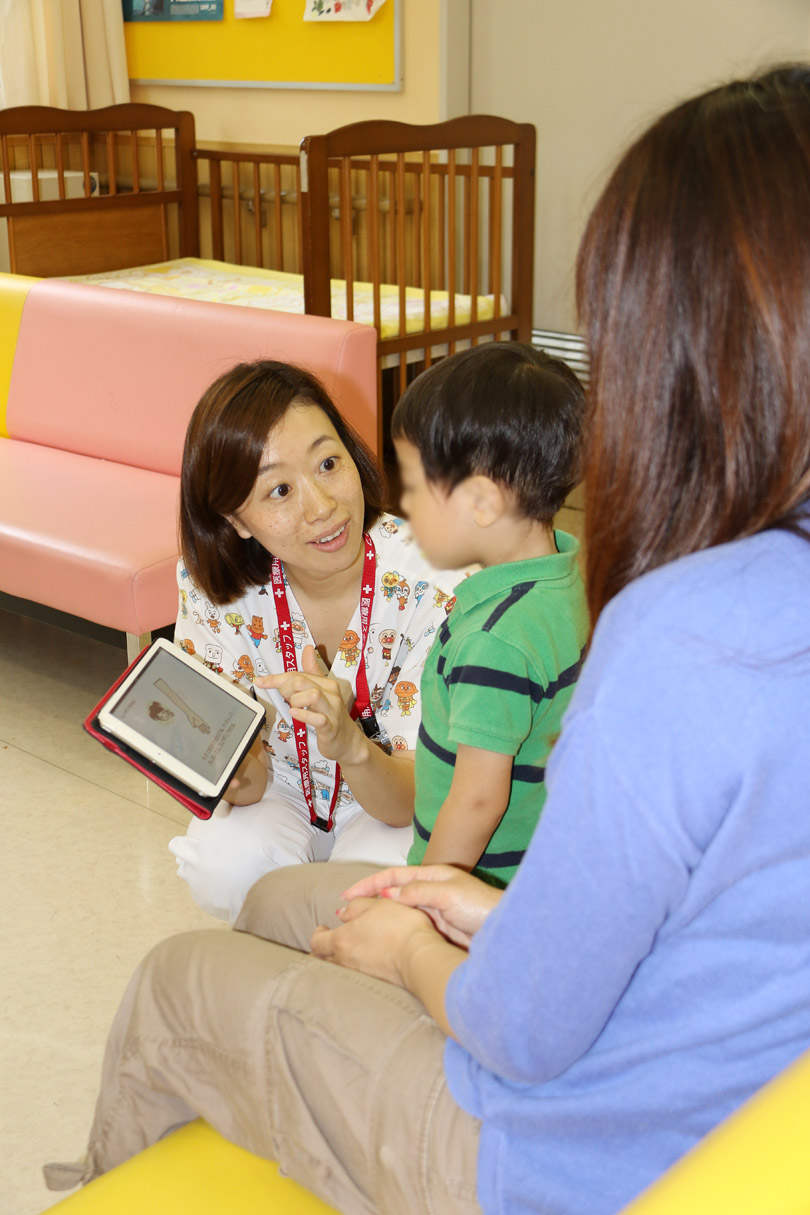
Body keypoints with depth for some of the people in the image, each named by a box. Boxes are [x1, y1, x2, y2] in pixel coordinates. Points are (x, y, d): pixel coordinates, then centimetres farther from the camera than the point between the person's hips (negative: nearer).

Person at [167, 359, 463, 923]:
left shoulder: (433, 582, -28)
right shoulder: (213, 584, -20)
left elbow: (415, 797, -26)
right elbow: (251, 783, -15)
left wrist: (350, 745, -48)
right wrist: (238, 774, -40)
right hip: (285, 792, 2)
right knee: (228, 862, -30)